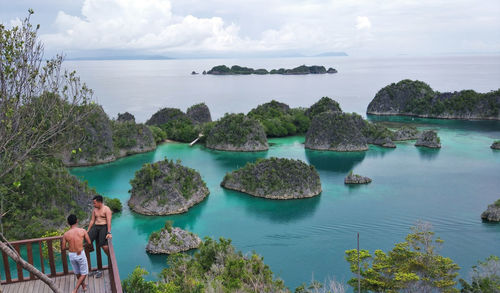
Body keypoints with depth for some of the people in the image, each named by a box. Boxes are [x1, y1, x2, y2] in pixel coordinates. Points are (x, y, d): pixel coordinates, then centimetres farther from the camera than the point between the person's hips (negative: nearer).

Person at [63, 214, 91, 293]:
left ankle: (84, 286, 45)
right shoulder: (82, 231, -12)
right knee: (84, 273, 14)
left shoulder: (66, 234, -7)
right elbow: (89, 242, -3)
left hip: (71, 255, 3)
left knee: (77, 273, 25)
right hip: (80, 254, -3)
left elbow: (63, 248, 0)